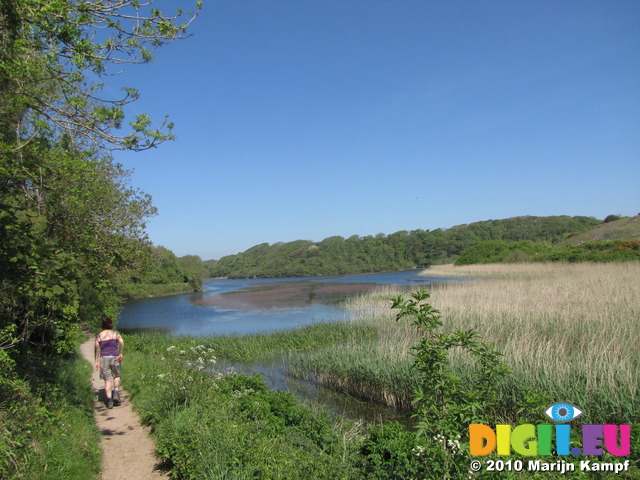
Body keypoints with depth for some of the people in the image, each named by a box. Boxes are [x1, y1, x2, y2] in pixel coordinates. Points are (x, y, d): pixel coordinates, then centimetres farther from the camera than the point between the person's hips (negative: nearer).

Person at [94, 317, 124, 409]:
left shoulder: (99, 335, 6)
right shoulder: (115, 333, 2)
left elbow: (97, 349, 2)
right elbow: (121, 342, -16)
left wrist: (97, 362, 5)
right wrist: (120, 354, -9)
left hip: (104, 358, 1)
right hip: (114, 358, -1)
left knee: (108, 380, 4)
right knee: (116, 376, 20)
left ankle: (109, 401, 2)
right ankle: (116, 394, 3)